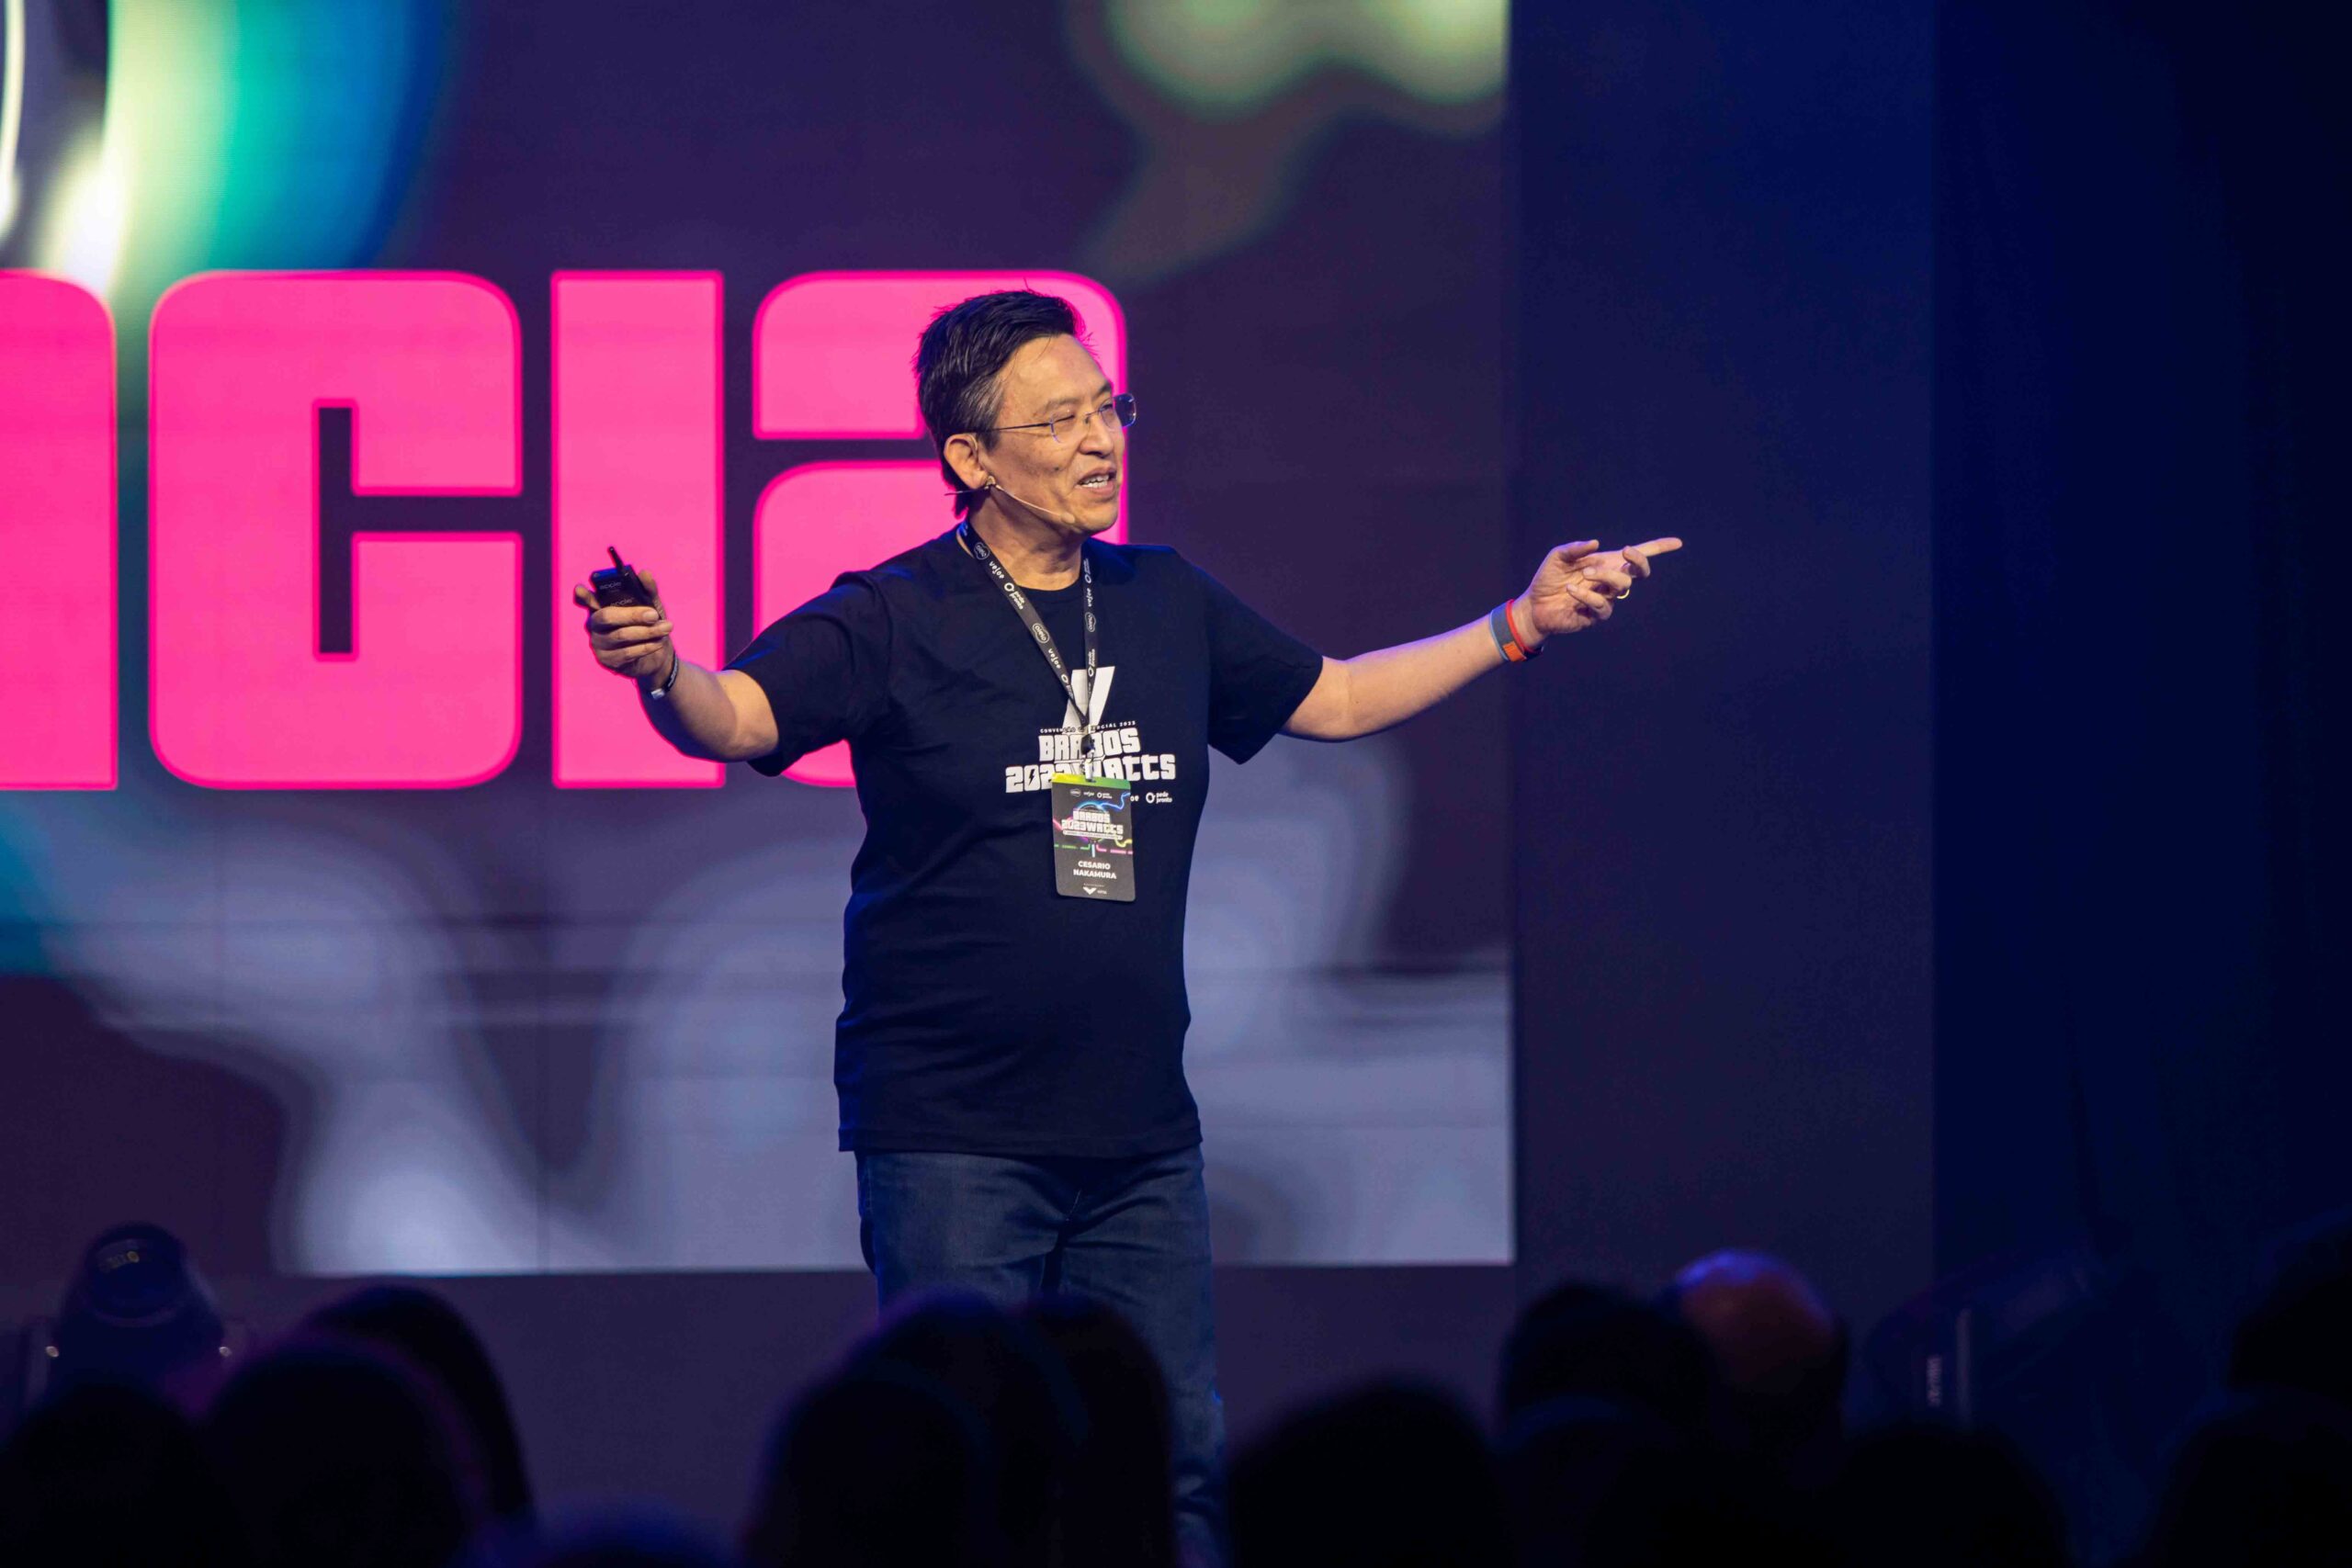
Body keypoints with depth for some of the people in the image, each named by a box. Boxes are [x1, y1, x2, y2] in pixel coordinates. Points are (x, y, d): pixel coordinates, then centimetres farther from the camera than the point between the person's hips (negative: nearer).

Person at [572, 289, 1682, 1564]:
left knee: (1175, 1461, 8)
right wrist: (660, 671, -42)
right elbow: (736, 716, -19)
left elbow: (1333, 699, 25)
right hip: (951, 1133, -5)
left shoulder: (1169, 608, 11)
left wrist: (1521, 625, 21)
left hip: (1140, 1135, 6)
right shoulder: (896, 621, -7)